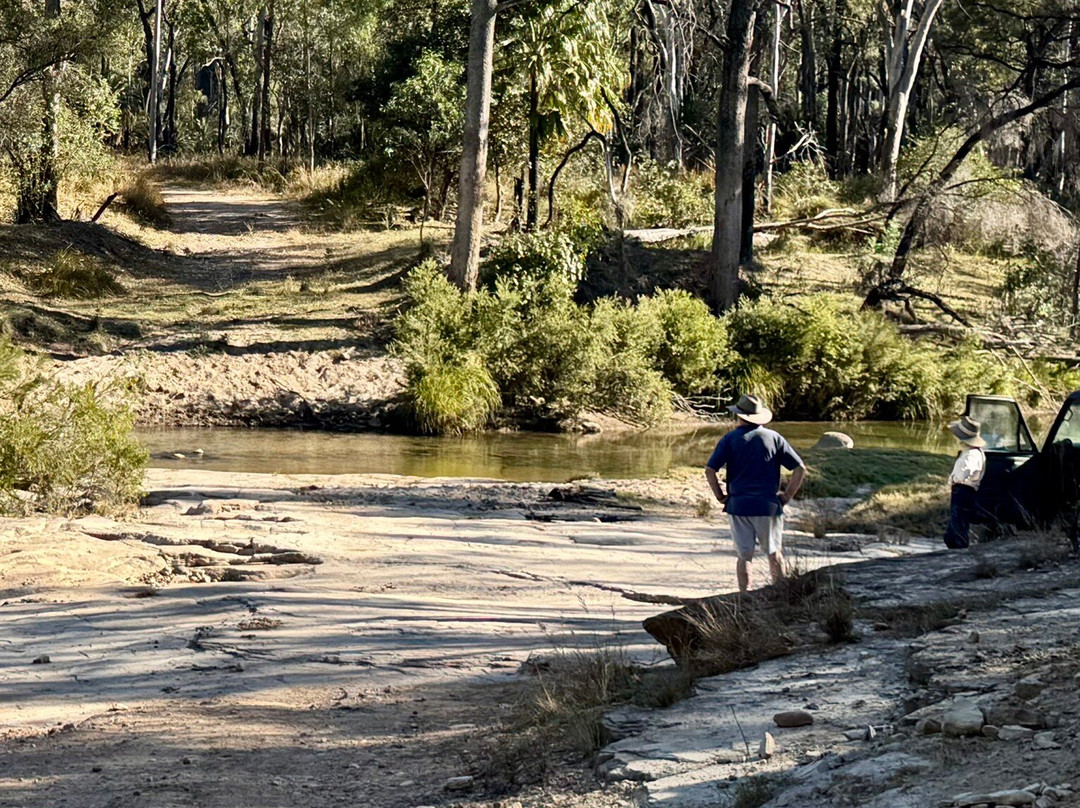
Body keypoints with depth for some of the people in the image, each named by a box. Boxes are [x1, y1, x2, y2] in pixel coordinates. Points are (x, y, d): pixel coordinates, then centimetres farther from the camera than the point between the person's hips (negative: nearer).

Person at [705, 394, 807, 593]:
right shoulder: (773, 438, 4)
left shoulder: (730, 439, 0)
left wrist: (720, 496, 3)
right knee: (775, 553, 13)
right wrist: (786, 496, 7)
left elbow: (710, 470, -8)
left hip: (738, 504, 0)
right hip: (768, 505, 1)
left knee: (744, 556, 5)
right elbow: (800, 468, 1)